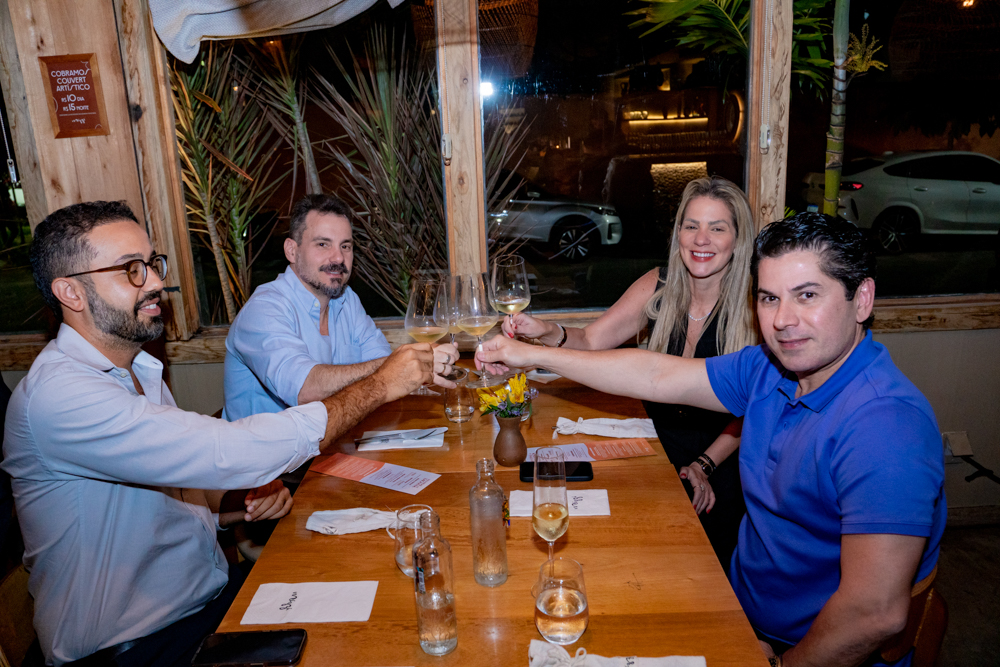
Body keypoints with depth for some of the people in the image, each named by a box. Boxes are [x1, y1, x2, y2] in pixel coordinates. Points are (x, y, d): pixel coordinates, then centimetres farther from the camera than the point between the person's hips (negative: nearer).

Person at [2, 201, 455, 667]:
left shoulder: (138, 370, 8)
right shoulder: (57, 394, -24)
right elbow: (228, 453, -32)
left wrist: (252, 491, -6)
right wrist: (379, 386, -24)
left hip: (216, 590, 8)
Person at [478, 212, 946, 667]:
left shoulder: (884, 424, -29)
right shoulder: (768, 370, -4)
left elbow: (876, 613, -32)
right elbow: (657, 376, 3)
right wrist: (534, 355, 5)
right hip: (741, 609, 6)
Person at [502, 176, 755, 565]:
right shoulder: (658, 286, -1)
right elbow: (590, 341, -4)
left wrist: (704, 464, -12)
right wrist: (547, 332, -24)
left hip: (720, 463, -2)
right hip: (656, 449, 3)